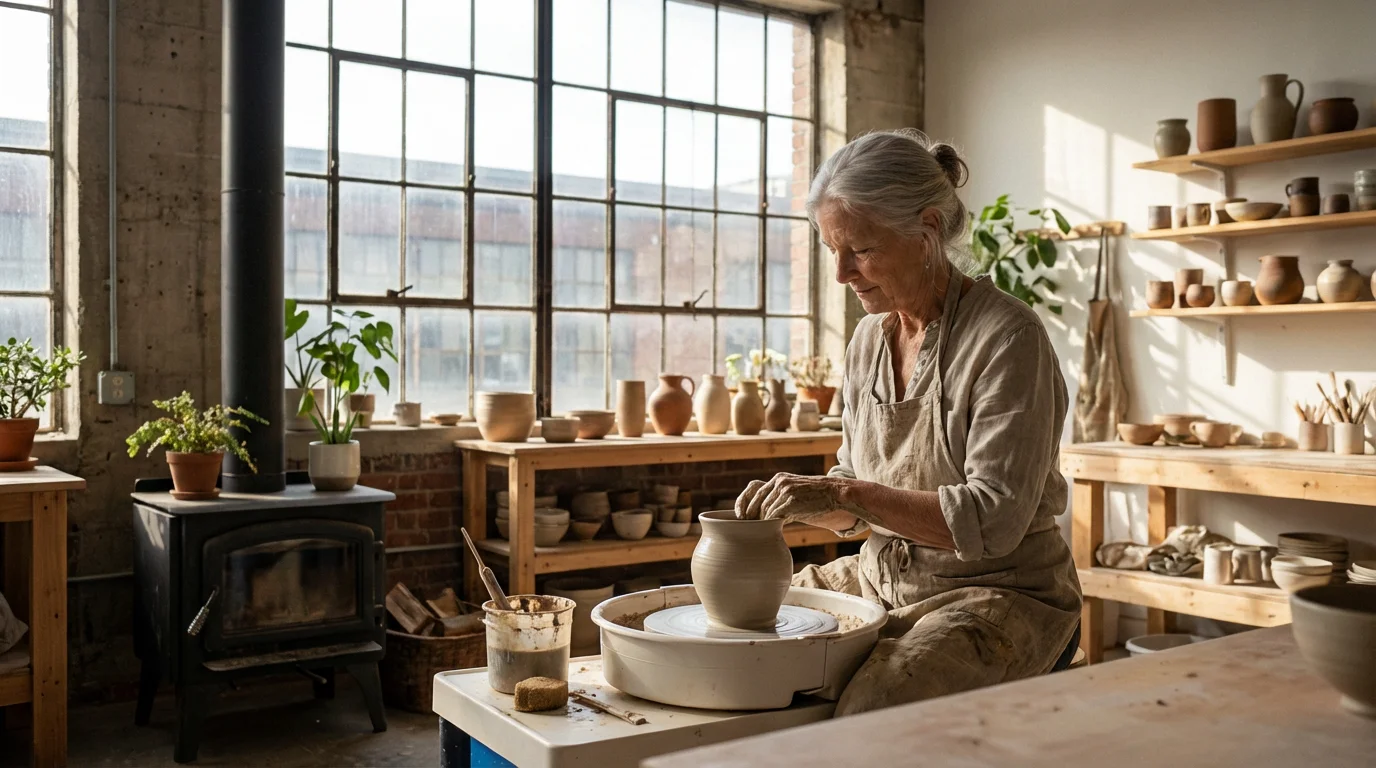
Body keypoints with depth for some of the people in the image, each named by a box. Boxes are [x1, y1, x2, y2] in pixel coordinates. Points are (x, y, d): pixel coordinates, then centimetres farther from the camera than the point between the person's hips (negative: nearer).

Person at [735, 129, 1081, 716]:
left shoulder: (1006, 336, -16)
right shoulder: (868, 339, 6)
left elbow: (994, 521, -23)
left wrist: (844, 494, -27)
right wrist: (799, 502, -9)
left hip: (999, 593, -7)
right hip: (881, 576, 7)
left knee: (871, 717, -34)